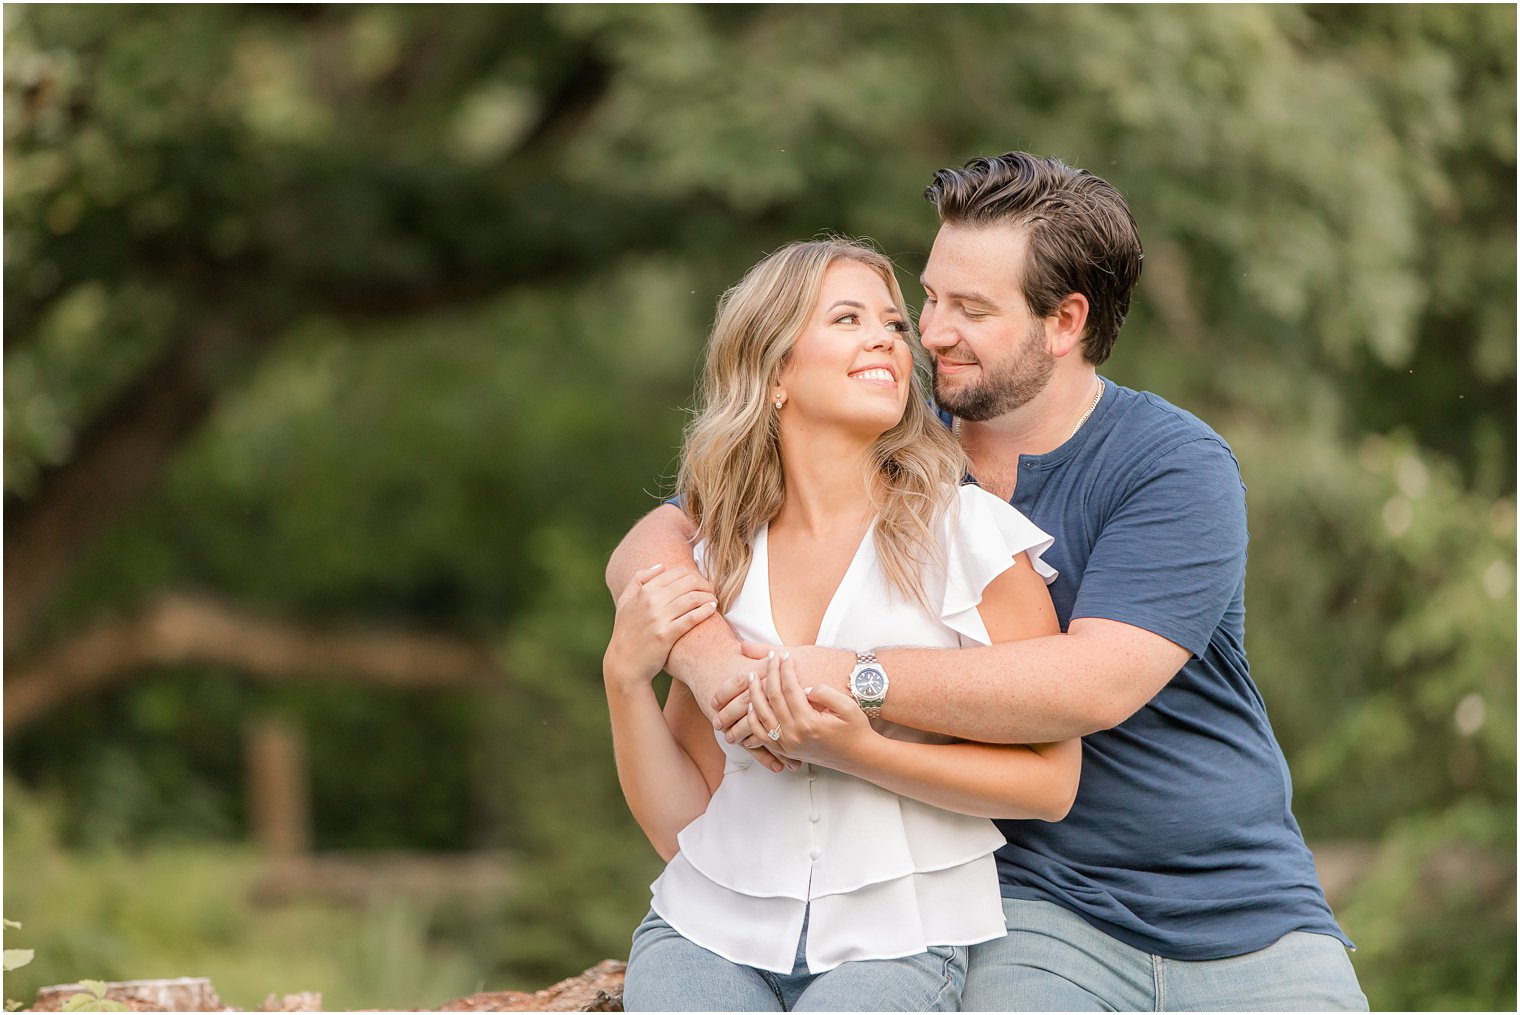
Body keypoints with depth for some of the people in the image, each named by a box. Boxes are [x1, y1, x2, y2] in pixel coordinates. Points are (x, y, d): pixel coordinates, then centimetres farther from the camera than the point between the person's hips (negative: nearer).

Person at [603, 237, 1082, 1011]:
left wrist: (857, 751, -14)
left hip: (894, 947, -2)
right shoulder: (718, 560, 10)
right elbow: (685, 824, 11)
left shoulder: (970, 534, -1)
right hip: (713, 928, 2)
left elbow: (1048, 781, -2)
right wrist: (625, 678, -4)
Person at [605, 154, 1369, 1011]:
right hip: (1044, 912, 1)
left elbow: (1095, 684, -24)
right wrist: (715, 662, -23)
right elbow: (653, 547, 1)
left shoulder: (1180, 469, -10)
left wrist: (852, 679, -29)